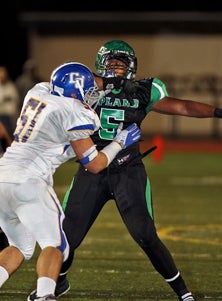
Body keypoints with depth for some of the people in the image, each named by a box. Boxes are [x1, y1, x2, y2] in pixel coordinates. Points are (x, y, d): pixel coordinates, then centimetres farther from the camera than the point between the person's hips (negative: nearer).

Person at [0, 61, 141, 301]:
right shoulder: (75, 113, -5)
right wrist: (120, 142, 14)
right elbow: (93, 164, 1)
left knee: (21, 247, 21)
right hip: (29, 182, -7)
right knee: (55, 246, -2)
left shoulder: (37, 92, 14)